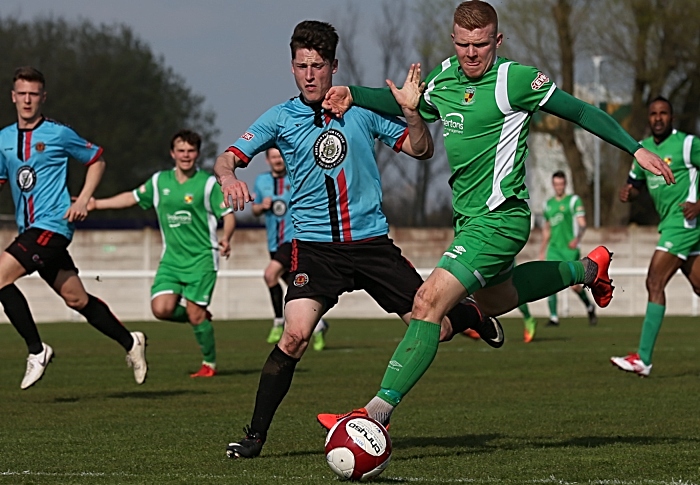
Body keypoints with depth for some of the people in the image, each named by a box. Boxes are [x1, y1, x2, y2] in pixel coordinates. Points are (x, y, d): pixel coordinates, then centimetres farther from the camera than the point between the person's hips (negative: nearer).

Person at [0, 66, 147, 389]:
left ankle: (36, 350, -10)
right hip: (29, 230, 6)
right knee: (76, 299, 10)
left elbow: (97, 160, 9)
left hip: (53, 225, -6)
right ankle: (129, 342, 26)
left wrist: (83, 200, -1)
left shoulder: (59, 134, -2)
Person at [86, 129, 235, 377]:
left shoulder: (208, 183, -3)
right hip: (171, 259, 4)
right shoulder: (159, 181, 9)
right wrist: (97, 204, 19)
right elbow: (133, 197, 22)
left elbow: (228, 215, -3)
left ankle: (209, 363, 12)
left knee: (195, 314, -9)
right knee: (162, 309, -13)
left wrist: (226, 239, -23)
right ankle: (199, 318, 17)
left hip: (201, 258, -4)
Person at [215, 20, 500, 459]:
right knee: (295, 336, -21)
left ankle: (472, 313, 37)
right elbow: (229, 157, -4)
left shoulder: (362, 107, 2)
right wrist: (228, 176, -29)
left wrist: (412, 111, -16)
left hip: (371, 240, 1)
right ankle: (255, 435, -8)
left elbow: (421, 150, 4)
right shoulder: (280, 119, 2)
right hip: (315, 246, -1)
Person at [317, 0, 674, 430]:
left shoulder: (514, 79, -15)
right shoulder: (446, 77, 5)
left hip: (499, 219, -9)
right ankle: (588, 269, 50)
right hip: (468, 217, 9)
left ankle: (379, 410, -21)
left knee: (429, 302, -20)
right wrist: (352, 95, 8)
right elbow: (407, 103, 23)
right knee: (492, 300, 31)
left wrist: (636, 148, -5)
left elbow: (578, 111, -7)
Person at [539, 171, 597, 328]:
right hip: (554, 249, 4)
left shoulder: (574, 200, 0)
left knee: (575, 286, -6)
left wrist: (577, 239, -28)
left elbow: (582, 224, -9)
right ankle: (553, 317, -8)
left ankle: (590, 307, 22)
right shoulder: (548, 204, 15)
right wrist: (542, 251, 26)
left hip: (570, 248, -4)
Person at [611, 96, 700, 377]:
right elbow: (635, 183, 23)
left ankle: (643, 359, -16)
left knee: (654, 282, -15)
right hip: (669, 224, 9)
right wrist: (627, 192, 0)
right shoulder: (643, 149, 13)